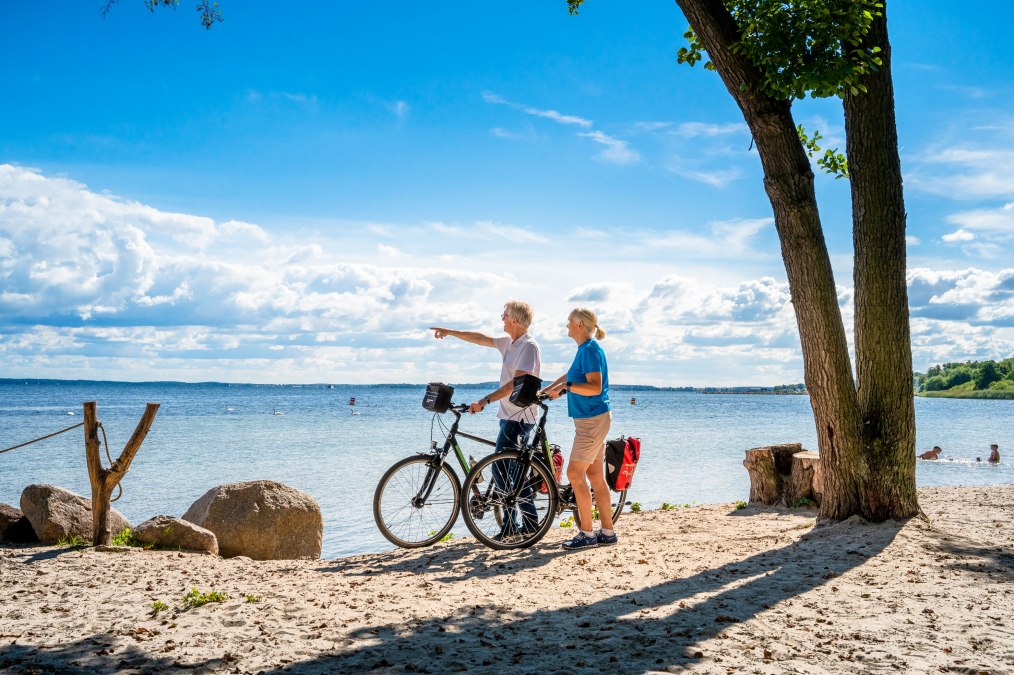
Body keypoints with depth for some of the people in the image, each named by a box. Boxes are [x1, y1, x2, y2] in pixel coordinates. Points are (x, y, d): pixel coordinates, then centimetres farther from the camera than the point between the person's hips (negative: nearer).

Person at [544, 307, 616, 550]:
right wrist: (542, 391, 30)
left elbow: (595, 387, -25)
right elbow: (571, 376, 29)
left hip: (593, 420, -10)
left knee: (575, 473, -8)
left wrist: (565, 386, -29)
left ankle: (587, 534, -2)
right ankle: (607, 532, 16)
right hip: (590, 419, 10)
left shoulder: (590, 349, -16)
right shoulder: (586, 348, 15)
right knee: (595, 475, 11)